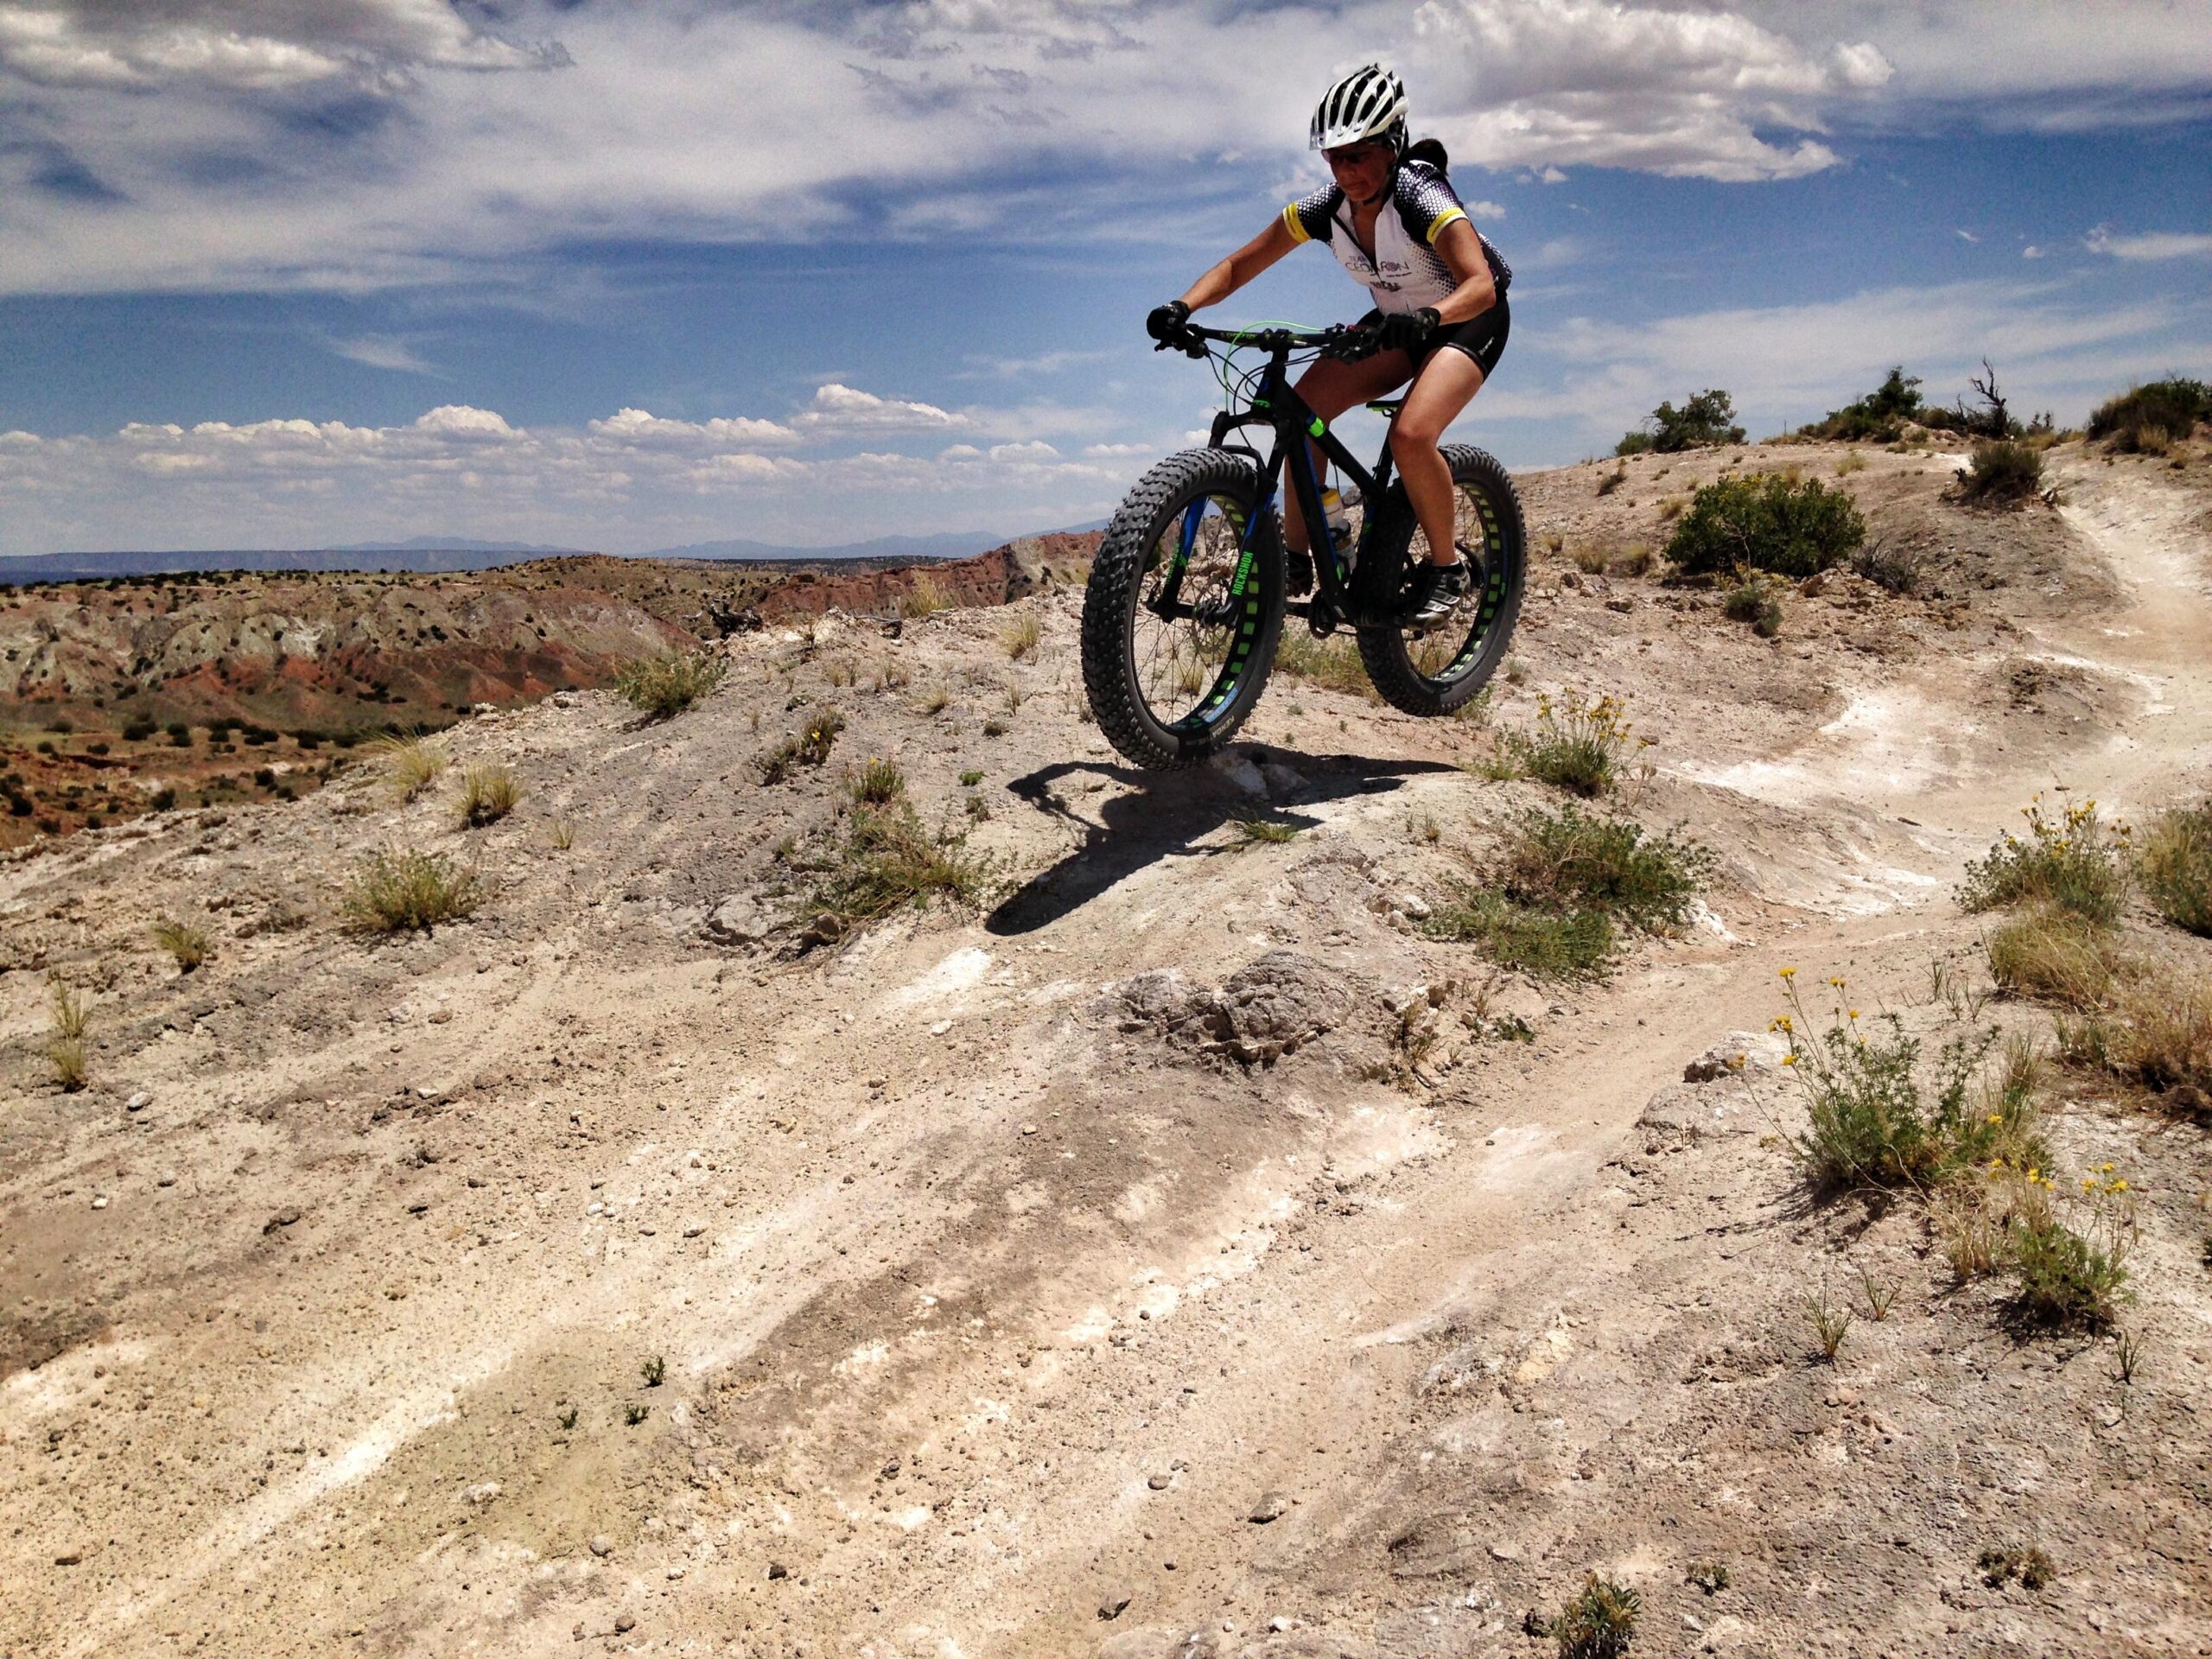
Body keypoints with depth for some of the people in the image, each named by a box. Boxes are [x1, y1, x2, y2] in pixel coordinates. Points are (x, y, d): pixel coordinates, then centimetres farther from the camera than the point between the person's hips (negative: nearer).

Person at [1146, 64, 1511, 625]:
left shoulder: (1421, 197, -29)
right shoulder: (1324, 208, -14)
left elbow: (1480, 285, -41)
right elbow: (1237, 267, -11)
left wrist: (1429, 317, -62)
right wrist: (1182, 307, -29)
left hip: (1468, 320, -6)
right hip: (1398, 322, 6)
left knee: (1411, 435, -32)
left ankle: (1447, 566, -10)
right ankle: (1296, 558, -6)